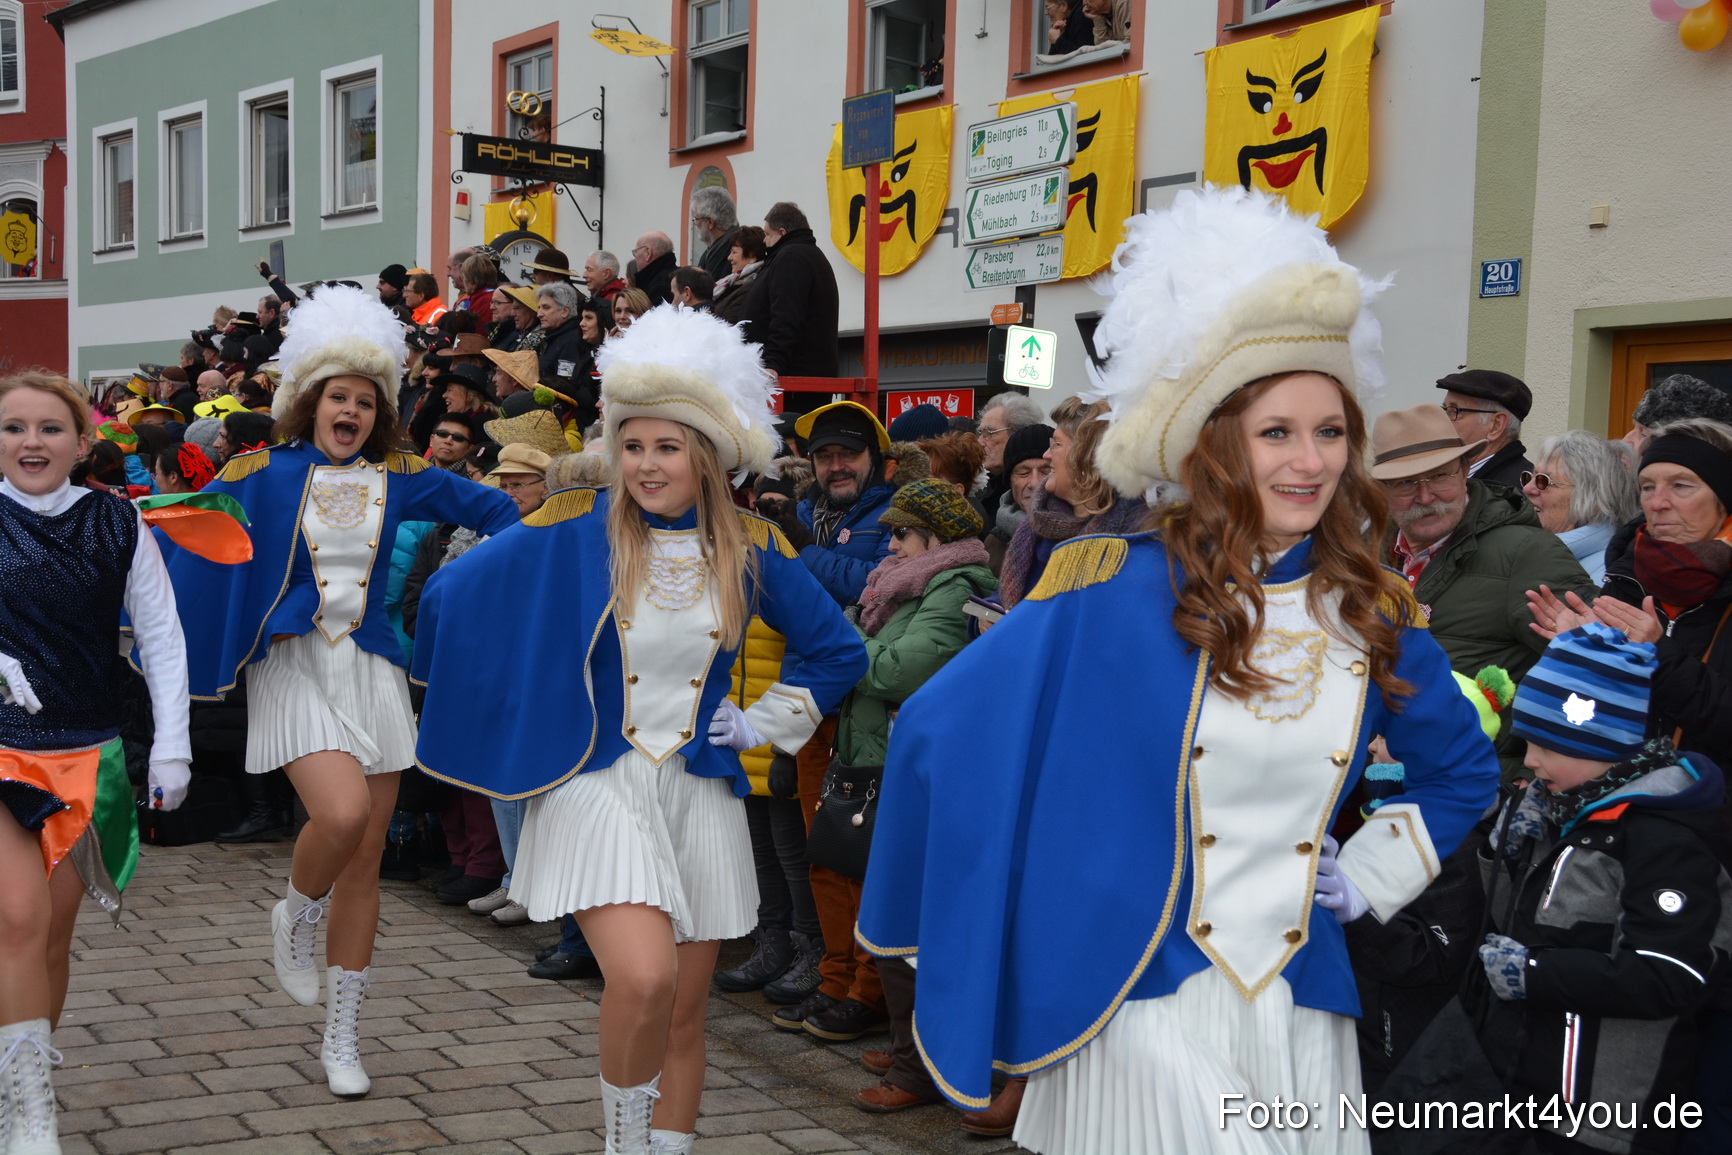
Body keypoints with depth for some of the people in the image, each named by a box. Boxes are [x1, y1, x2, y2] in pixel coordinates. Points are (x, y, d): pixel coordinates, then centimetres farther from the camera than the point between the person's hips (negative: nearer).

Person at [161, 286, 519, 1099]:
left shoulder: (397, 477, 7)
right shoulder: (262, 474, -1)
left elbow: (491, 510, 15)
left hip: (371, 669, 3)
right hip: (295, 665, -3)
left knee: (365, 861, 4)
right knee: (341, 813, -27)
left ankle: (341, 1040, 16)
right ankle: (294, 918, 9)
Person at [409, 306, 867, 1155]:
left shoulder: (752, 549, 2)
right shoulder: (574, 530, -6)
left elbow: (839, 653, 14)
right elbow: (450, 595, 1)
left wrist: (764, 723, 6)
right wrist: (538, 697, 7)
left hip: (699, 794, 3)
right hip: (598, 785, -3)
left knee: (684, 1013, 8)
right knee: (642, 977, -22)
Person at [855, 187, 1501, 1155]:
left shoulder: (1372, 617, 2)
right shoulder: (1109, 594, -10)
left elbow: (1465, 771, 20)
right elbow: (938, 729, -4)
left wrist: (1372, 875, 9)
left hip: (1299, 1006, 4)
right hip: (1138, 998, -4)